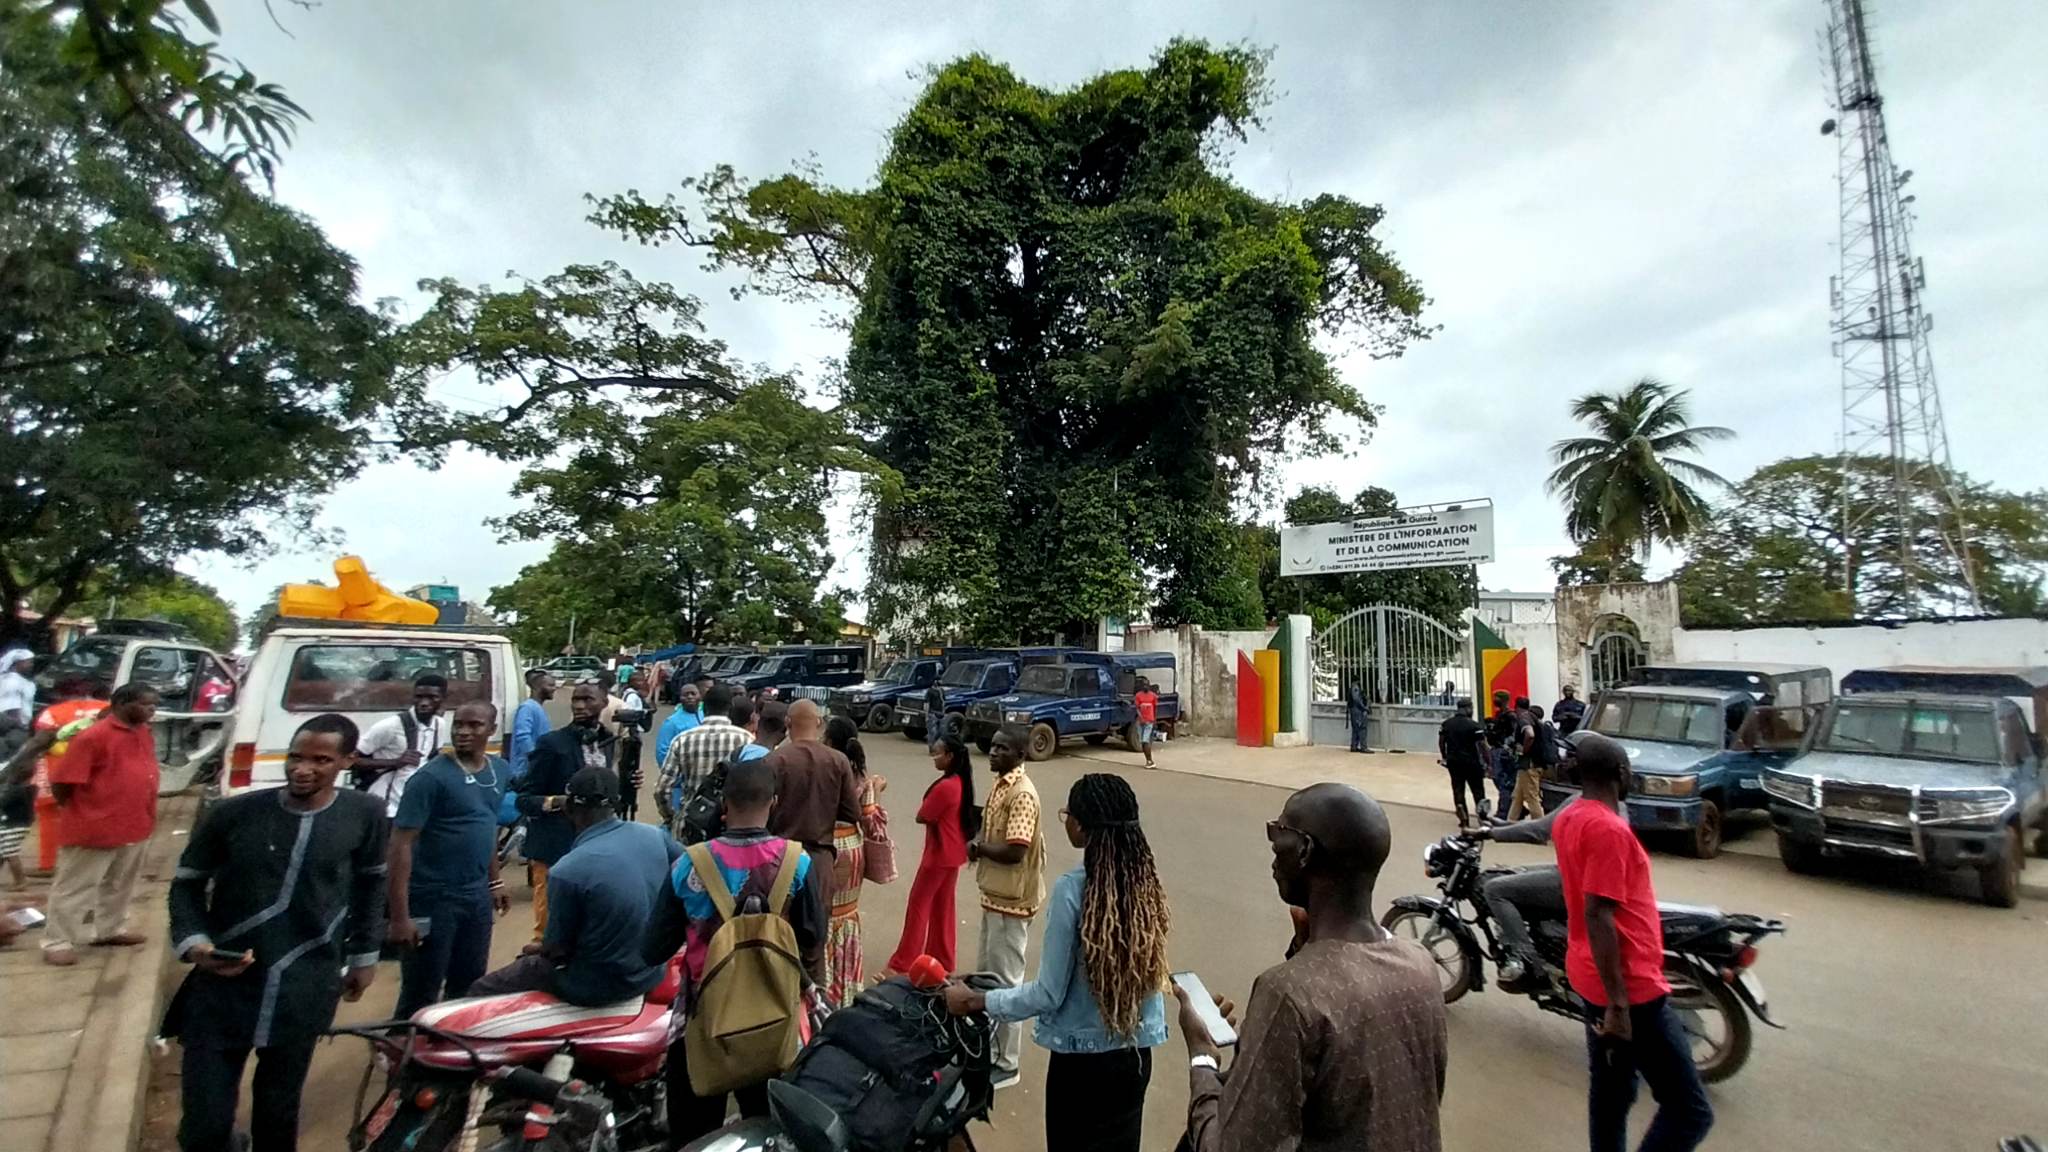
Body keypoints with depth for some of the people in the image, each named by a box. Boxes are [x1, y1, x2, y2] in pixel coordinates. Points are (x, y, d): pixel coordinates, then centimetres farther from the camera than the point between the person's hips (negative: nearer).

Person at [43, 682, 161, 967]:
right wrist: (80, 813, -4)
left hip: (135, 827, 7)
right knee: (74, 888, 5)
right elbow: (61, 782, -15)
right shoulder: (93, 736, -17)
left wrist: (144, 814, 14)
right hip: (95, 829, -7)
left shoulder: (145, 733, 6)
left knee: (119, 885, 20)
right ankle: (57, 943, 16)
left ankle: (110, 930, 32)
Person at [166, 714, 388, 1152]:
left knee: (279, 1112, 15)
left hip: (305, 992, 0)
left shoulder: (365, 815, -6)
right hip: (222, 988, 0)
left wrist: (364, 955, 11)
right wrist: (193, 943, -12)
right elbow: (187, 882, 4)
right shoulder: (234, 813, -9)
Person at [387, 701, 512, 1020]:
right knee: (421, 995, 6)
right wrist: (400, 915, -21)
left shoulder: (499, 770, 4)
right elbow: (401, 843, -18)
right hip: (432, 899, -6)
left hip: (478, 897, 6)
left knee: (470, 985, 19)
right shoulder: (431, 777, -16)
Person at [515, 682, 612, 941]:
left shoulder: (607, 741, 8)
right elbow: (523, 799, -10)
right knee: (549, 926, 2)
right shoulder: (552, 743, -10)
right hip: (555, 848, -5)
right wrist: (558, 801, -26)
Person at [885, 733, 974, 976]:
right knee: (942, 907, 17)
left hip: (939, 854, -9)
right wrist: (936, 815, 0)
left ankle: (902, 964, 10)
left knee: (918, 906, 2)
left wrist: (927, 806, 0)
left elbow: (922, 817, -15)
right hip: (953, 853, 9)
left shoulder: (945, 786, -25)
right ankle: (942, 960, 25)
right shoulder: (961, 782, 4)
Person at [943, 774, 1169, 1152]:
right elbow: (1149, 975, 4)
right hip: (1136, 1054, 5)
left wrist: (975, 1001, -7)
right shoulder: (1147, 882, -7)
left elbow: (1048, 995, -18)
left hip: (1083, 1058, -5)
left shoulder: (1072, 889, -24)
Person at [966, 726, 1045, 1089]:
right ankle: (989, 1046, 38)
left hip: (1011, 901, -10)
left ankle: (1007, 1064, 17)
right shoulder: (1000, 785, 7)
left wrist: (978, 846, -13)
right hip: (994, 895, 10)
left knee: (1006, 981, 3)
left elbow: (1014, 851, -28)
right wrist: (978, 844, -5)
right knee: (986, 974, 21)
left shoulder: (1022, 794, -23)